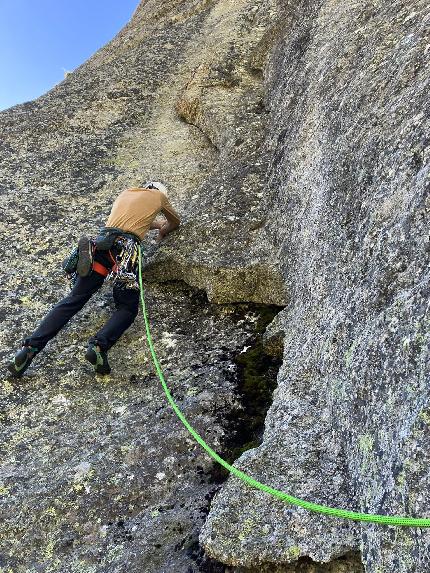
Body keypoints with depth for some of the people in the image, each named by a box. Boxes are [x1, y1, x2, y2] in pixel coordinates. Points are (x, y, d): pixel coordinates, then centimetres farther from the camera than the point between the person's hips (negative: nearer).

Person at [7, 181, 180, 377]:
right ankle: (99, 345, -23)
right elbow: (175, 222, 38)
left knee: (73, 300, 2)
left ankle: (30, 348, -7)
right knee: (128, 308, 3)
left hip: (100, 243, 5)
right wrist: (163, 230, 59)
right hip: (125, 248, -4)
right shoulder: (158, 195, 21)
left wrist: (158, 224, 64)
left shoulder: (125, 193, 32)